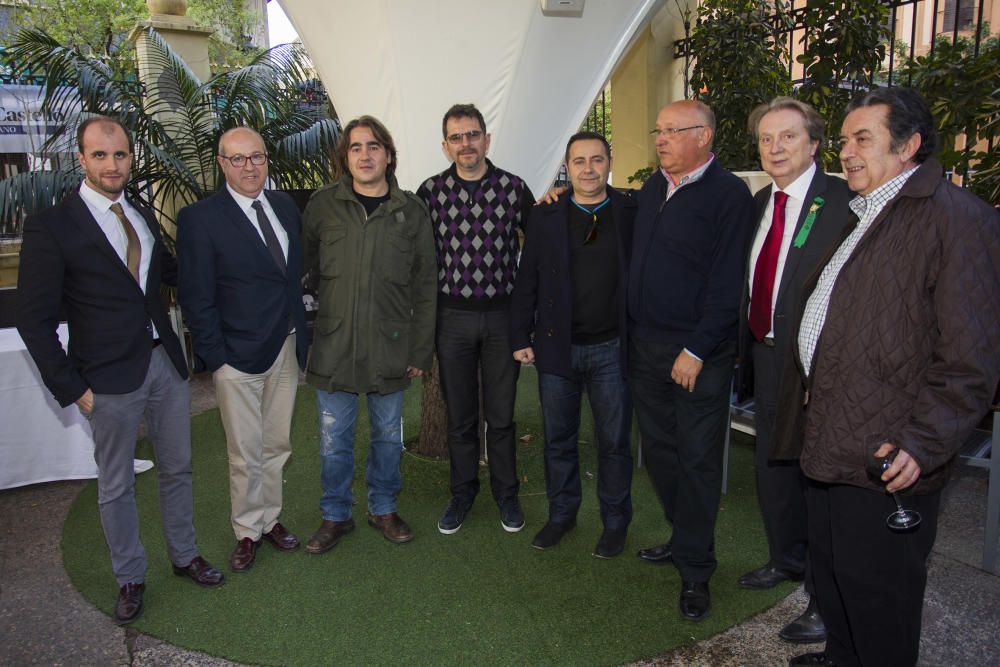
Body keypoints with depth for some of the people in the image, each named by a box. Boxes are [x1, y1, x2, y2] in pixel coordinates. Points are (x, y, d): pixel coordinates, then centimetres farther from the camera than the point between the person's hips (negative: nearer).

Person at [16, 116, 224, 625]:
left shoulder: (143, 216, 8)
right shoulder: (50, 227, -10)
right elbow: (34, 320, -9)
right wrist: (72, 389, -11)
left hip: (166, 363, 5)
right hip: (112, 376, -5)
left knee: (177, 469, 17)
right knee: (116, 486, 11)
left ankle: (184, 555, 37)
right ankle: (130, 578, 30)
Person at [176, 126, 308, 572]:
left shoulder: (285, 206, 7)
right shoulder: (199, 219, -9)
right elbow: (196, 298, -9)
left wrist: (301, 335, 6)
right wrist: (216, 357, -11)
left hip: (286, 349, 5)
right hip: (238, 356, -5)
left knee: (277, 446, 16)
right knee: (245, 455, 7)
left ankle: (269, 519, 35)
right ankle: (247, 532, 27)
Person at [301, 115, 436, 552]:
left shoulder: (411, 211, 1)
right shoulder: (323, 204, 1)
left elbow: (424, 288, 2)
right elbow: (303, 263, 9)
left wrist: (421, 350, -1)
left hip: (390, 348, 0)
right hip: (334, 346, 0)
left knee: (388, 435, 14)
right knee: (334, 440, 8)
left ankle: (383, 508, 34)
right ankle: (336, 516, 29)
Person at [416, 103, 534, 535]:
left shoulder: (513, 188, -1)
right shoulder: (431, 191, 1)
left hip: (502, 314, 0)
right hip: (452, 317, 1)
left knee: (501, 414, 9)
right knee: (459, 415, 11)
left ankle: (506, 494, 27)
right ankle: (462, 493, 29)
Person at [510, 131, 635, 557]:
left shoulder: (632, 214, -1)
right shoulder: (545, 218, 4)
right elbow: (527, 281, 5)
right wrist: (521, 337, 1)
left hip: (611, 348, -1)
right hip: (557, 346, 2)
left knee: (614, 441, 9)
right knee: (558, 438, 13)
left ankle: (615, 521, 28)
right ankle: (561, 513, 32)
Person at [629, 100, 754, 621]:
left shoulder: (729, 195, -10)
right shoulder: (652, 188, 11)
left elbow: (727, 284, -15)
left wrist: (697, 351, -17)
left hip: (698, 354, -7)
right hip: (645, 345, 7)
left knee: (697, 460, 3)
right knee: (658, 450, 15)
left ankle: (694, 569, 17)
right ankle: (685, 537, 34)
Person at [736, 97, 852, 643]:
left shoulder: (843, 202, -15)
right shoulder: (761, 202, 10)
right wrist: (747, 348, 11)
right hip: (766, 357, 8)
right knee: (773, 471, 21)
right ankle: (787, 560, 45)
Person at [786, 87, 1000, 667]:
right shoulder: (863, 217, 16)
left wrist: (923, 443, -21)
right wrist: (808, 386, 21)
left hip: (886, 462, -9)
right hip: (833, 442, 9)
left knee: (876, 587, 6)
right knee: (830, 567, 22)